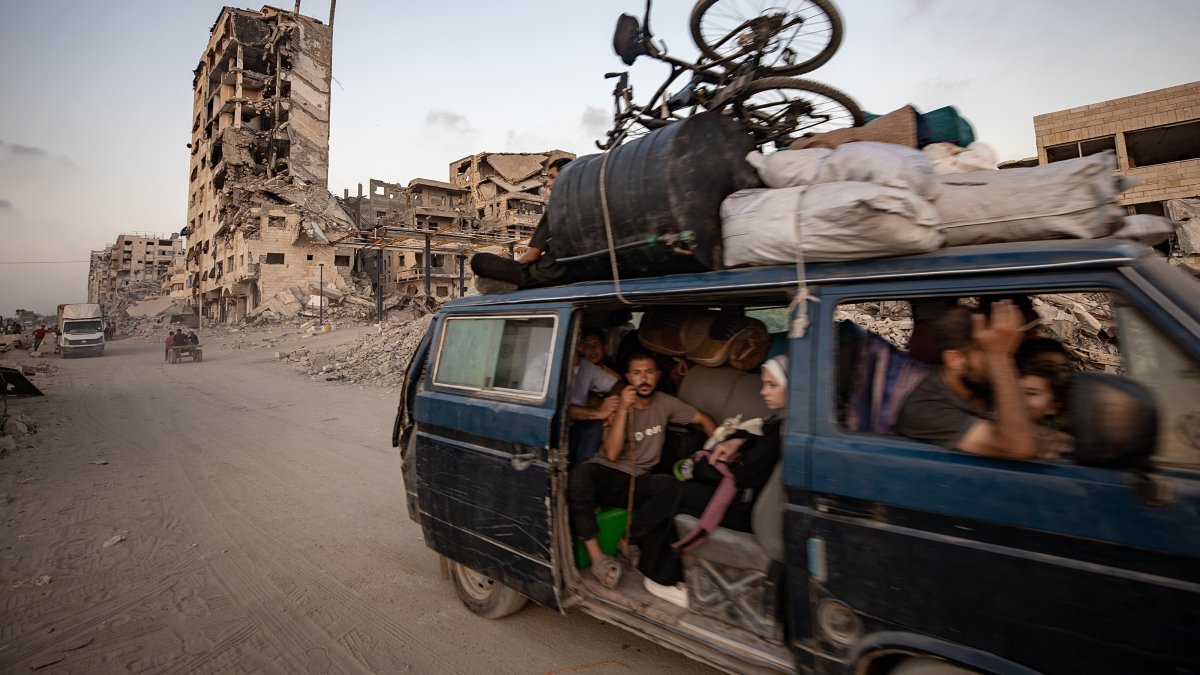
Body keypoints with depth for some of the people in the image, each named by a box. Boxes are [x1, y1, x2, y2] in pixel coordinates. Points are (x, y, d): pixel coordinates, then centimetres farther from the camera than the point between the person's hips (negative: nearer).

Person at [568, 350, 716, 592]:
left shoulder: (665, 404, 6)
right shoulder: (619, 405, -3)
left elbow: (703, 419, 15)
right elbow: (611, 454, -15)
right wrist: (623, 409, -21)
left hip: (637, 480, 2)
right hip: (605, 473, -2)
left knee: (669, 486, -32)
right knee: (579, 475, -37)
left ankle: (629, 542, -19)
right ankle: (596, 556, -25)